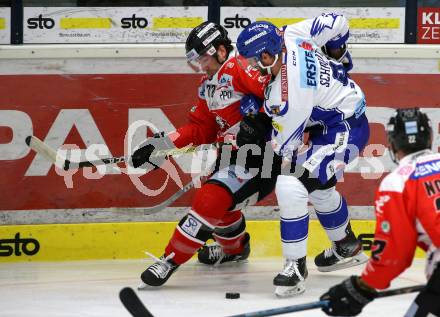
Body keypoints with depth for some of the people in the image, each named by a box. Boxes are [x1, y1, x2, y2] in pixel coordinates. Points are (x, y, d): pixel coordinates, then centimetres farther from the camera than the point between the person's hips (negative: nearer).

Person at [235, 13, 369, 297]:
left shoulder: (286, 97, -31)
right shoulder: (291, 35, -10)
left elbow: (283, 146, -19)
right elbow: (336, 23, 5)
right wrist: (336, 58, 22)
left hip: (342, 131, -11)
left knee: (291, 186, -19)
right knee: (318, 185, 29)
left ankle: (296, 268, -12)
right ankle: (347, 248, 48)